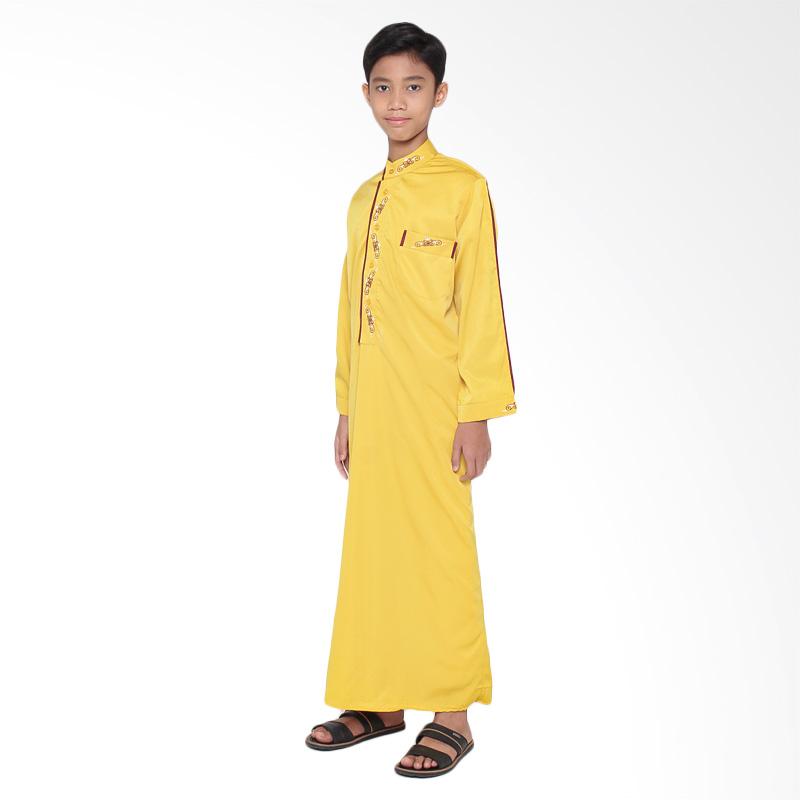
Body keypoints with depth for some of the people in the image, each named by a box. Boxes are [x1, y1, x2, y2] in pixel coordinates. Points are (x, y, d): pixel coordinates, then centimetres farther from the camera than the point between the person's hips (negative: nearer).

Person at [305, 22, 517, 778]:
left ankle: (451, 714, 8)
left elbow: (481, 304, -7)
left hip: (434, 406, -6)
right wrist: (346, 409, 15)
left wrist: (478, 412, -11)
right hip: (372, 405, 6)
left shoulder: (463, 188, -3)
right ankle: (379, 700, 22)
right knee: (372, 545, 10)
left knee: (438, 551, -2)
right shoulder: (364, 198, 15)